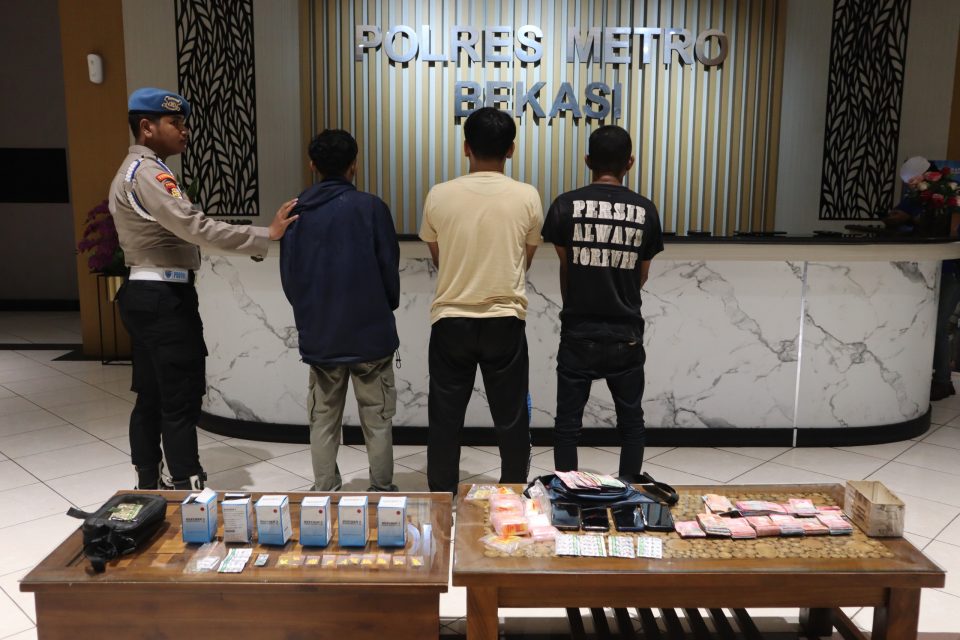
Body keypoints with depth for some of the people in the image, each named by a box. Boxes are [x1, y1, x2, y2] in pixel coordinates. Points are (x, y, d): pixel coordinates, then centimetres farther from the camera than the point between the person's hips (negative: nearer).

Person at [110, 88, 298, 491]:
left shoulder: (131, 172, 19)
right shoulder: (148, 172, -15)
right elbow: (194, 227, -27)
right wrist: (265, 236, -28)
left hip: (144, 294, 11)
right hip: (163, 297, -11)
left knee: (151, 397, 13)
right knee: (181, 399, -7)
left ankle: (149, 488, 22)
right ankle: (188, 489, -1)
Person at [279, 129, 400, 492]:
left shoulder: (296, 212, 1)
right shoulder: (370, 207, -9)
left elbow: (288, 275, 5)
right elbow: (390, 268, -5)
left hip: (318, 335, 3)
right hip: (370, 331, -3)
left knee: (323, 420, 14)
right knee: (377, 420, 9)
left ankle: (325, 493, 20)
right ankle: (381, 491, 17)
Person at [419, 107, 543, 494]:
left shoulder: (439, 196, -4)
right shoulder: (527, 197, -5)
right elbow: (525, 261, 8)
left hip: (450, 321, 0)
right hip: (505, 322, 0)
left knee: (444, 419, 11)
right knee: (511, 420, 12)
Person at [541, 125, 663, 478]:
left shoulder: (566, 205, -6)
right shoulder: (646, 211, -2)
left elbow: (564, 268, 6)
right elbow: (642, 276, 9)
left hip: (578, 335, -1)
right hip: (626, 337, 2)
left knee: (568, 424, 10)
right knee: (631, 422, 16)